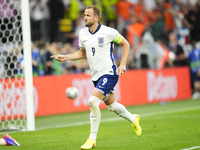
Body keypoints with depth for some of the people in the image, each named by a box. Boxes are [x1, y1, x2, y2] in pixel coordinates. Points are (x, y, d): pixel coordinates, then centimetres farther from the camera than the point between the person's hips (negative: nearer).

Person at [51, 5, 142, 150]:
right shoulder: (83, 33, 5)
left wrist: (122, 64, -7)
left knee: (93, 101, -21)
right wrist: (65, 57, 6)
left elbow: (125, 44, 0)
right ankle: (133, 119, 47)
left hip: (109, 73, -7)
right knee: (111, 105, 17)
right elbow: (82, 53, 20)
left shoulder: (108, 32, -12)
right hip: (96, 75, 7)